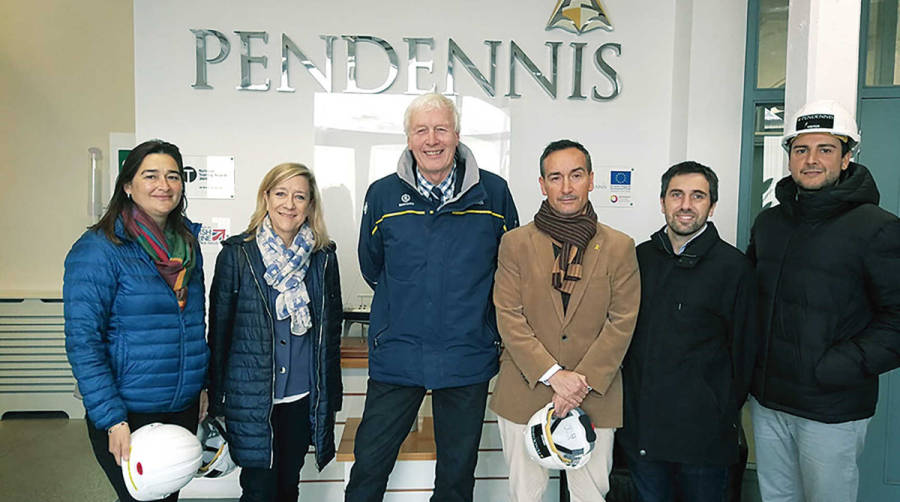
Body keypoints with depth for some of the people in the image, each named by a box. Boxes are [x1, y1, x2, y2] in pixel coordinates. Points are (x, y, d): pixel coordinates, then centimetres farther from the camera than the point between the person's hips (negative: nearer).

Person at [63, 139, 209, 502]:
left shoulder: (188, 242, 6)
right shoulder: (98, 248, -14)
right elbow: (82, 341, -17)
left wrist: (202, 384, 12)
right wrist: (112, 419, -20)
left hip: (184, 408, 6)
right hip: (128, 414, -6)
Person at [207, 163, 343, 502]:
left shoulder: (323, 257, 2)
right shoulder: (236, 254, -5)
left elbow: (332, 328, 8)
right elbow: (219, 328, -1)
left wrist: (331, 397, 10)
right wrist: (216, 400, 1)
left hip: (302, 398, 3)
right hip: (251, 397, -2)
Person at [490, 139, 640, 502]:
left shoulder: (619, 247, 3)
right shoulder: (515, 243, 1)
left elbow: (622, 322, -1)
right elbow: (508, 317, -4)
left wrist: (583, 381, -11)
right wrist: (553, 374, -13)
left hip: (594, 398, 0)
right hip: (524, 394, 0)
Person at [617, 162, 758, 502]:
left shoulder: (734, 267, -5)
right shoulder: (640, 257, 6)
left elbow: (743, 349, 0)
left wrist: (728, 411, 2)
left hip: (702, 432, -3)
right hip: (640, 423, 4)